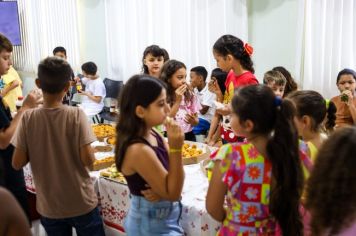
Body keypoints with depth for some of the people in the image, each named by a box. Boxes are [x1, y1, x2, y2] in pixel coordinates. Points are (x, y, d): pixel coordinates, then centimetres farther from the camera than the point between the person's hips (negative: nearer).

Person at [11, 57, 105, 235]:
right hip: (81, 204, -2)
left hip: (49, 207, 2)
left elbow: (17, 163, -8)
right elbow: (88, 160, -19)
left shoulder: (28, 118, -11)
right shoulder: (75, 115, -17)